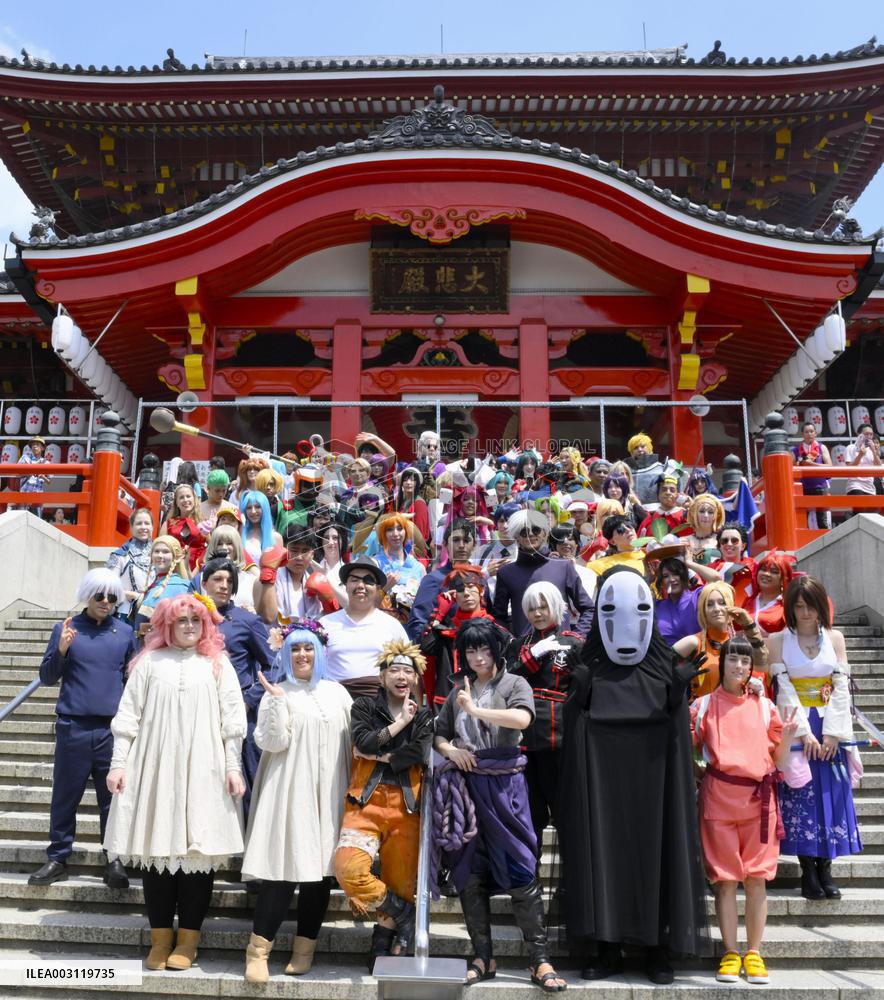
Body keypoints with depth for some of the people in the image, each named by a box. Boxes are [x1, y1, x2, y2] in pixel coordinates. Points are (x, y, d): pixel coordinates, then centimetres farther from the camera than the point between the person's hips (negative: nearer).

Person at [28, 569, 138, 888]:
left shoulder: (125, 632, 7)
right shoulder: (66, 628, 3)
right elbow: (47, 677, 3)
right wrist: (61, 650, -13)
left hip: (113, 728, 1)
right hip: (73, 727, 0)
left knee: (113, 798, 5)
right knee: (65, 797, 6)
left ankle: (114, 861, 13)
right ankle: (57, 859, 19)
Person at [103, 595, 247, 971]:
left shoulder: (218, 664, 9)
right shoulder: (149, 661, 9)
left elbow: (233, 720, 5)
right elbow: (128, 715, 7)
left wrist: (234, 767, -2)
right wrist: (118, 763, 0)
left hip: (203, 773, 0)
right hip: (154, 769, 1)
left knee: (198, 849, -1)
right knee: (156, 848, 3)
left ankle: (188, 939, 11)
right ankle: (160, 938, 16)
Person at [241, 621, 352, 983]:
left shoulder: (337, 693, 12)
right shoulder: (277, 694, 2)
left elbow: (353, 740, 14)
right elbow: (275, 743, -9)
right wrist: (277, 700, -16)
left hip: (329, 794, 3)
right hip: (290, 792, -3)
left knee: (320, 869, 5)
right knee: (283, 869, -8)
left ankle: (304, 947, 17)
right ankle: (258, 950, 2)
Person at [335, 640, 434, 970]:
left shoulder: (424, 716, 13)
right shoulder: (364, 707, 11)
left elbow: (421, 753, -7)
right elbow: (362, 741, -9)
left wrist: (378, 755, -5)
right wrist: (399, 724, -6)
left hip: (406, 807, 1)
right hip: (366, 801, -1)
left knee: (401, 882, -2)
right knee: (348, 868, -22)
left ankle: (385, 939, 21)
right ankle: (405, 916, 0)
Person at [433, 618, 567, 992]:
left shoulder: (514, 684, 1)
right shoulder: (458, 692, 14)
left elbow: (522, 718, -19)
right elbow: (439, 736, 19)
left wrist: (475, 710, -19)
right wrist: (450, 750, -2)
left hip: (503, 785, -4)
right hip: (466, 786, 4)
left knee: (520, 870, -5)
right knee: (469, 874, 6)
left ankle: (540, 961, 2)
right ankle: (483, 957, 16)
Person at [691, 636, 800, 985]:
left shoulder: (764, 706, 10)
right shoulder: (703, 706, 7)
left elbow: (777, 760, 11)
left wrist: (787, 738, -6)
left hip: (758, 797, 1)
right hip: (718, 797, -1)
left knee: (756, 877, 3)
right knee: (725, 879, 2)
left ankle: (754, 953, 14)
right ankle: (730, 953, 12)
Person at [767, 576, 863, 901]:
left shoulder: (834, 638, 5)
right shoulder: (777, 640, -1)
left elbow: (841, 688, 0)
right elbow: (784, 689, -6)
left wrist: (832, 732, -9)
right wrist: (804, 732, -13)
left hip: (829, 728, 2)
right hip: (795, 727, -2)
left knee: (831, 794, 3)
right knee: (800, 797, -1)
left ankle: (825, 869, 12)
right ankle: (808, 872, 7)